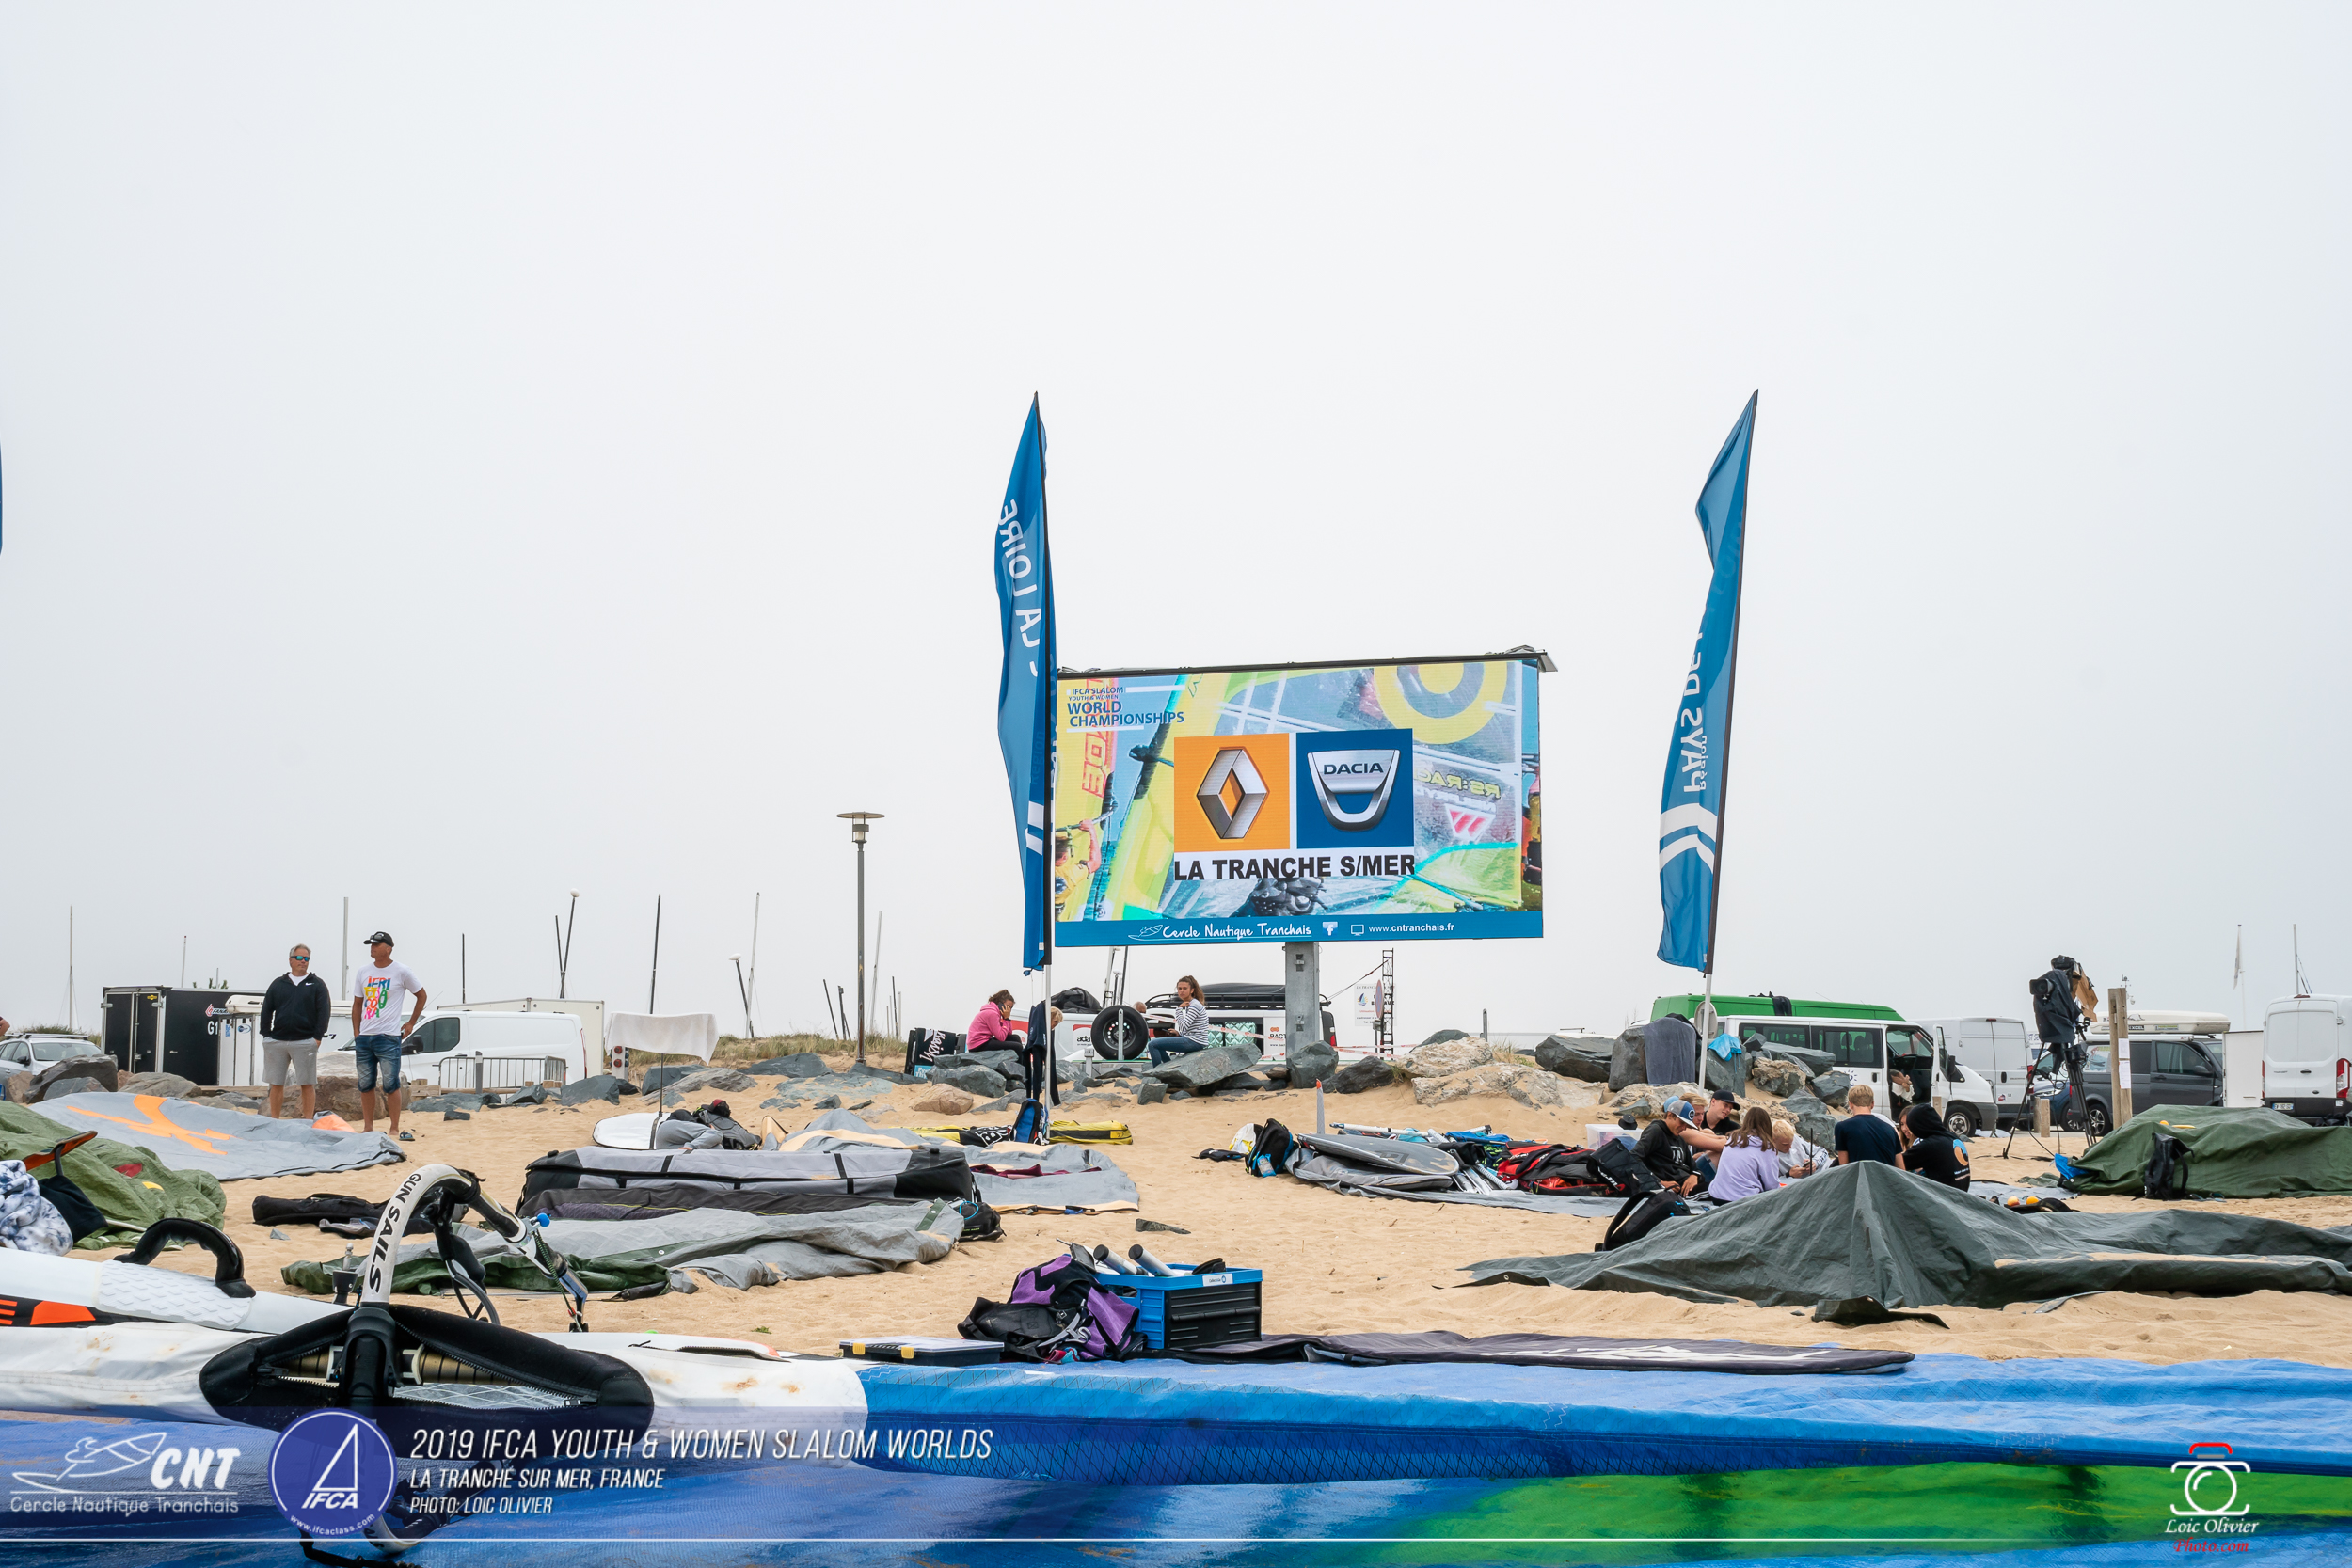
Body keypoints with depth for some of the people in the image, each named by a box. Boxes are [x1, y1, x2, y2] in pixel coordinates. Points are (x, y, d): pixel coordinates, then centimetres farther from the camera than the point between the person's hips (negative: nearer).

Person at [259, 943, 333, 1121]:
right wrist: (266, 1035, 3)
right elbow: (266, 1011, 13)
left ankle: (308, 1121, 1)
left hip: (305, 1042, -2)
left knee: (307, 1084, -4)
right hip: (277, 1042, 3)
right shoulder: (278, 984, 13)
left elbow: (324, 1011, 1)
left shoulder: (317, 984, 7)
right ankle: (273, 1120, 13)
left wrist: (318, 1037, -6)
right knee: (276, 1084, 5)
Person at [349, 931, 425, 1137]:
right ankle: (368, 1127, 16)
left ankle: (395, 1129, -2)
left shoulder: (402, 971, -2)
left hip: (388, 1037, -5)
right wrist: (356, 1032, 8)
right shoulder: (363, 972, 11)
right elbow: (357, 1004, 17)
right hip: (364, 1037, 5)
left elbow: (421, 995, 8)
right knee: (365, 1084, 8)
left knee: (391, 1084, -6)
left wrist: (411, 1023, 4)